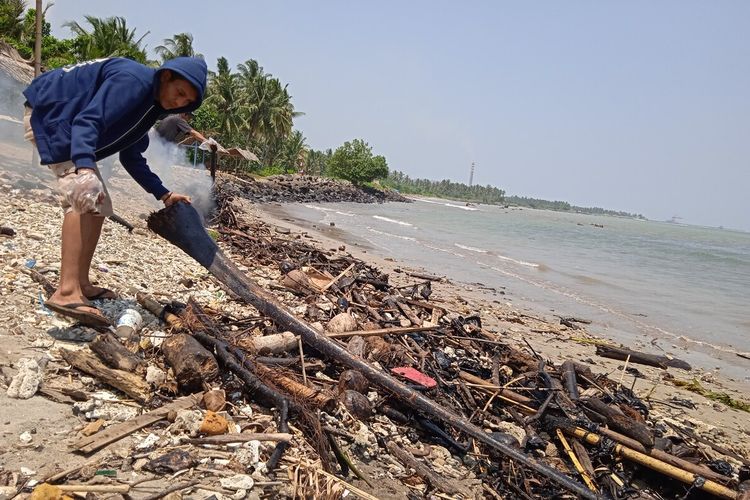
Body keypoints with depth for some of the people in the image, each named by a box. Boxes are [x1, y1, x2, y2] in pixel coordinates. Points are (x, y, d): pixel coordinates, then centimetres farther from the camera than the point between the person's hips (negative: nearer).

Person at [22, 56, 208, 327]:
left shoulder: (150, 104, 9)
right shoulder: (134, 80, -21)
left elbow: (131, 158, 15)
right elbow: (88, 121, -33)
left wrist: (164, 195, 12)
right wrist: (85, 167, -50)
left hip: (66, 125, 11)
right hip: (49, 114, -11)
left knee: (98, 205, 10)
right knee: (86, 196, -26)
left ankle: (81, 284, 15)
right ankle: (66, 292, -35)